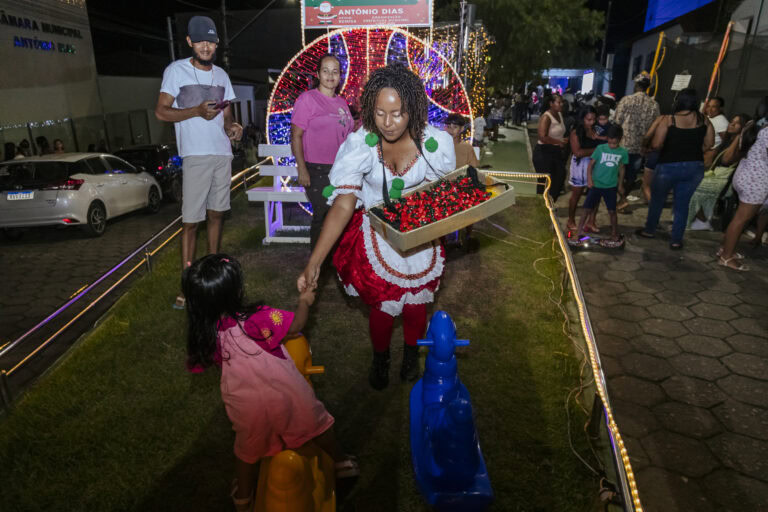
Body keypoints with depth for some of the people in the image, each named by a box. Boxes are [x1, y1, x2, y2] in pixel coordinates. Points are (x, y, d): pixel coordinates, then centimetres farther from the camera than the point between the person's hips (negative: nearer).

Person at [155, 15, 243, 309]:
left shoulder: (221, 75, 14)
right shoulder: (176, 70, -1)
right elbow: (161, 111, -4)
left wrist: (232, 127, -6)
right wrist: (197, 111, -18)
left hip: (223, 154, 5)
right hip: (195, 155, -5)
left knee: (216, 214, 10)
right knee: (190, 221, -6)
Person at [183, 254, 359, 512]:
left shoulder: (204, 335, -11)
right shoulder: (256, 319, -24)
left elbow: (195, 365, 7)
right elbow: (296, 326, -12)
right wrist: (304, 301, 6)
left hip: (247, 407, 3)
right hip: (286, 396, -2)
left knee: (247, 449, 29)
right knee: (315, 422, 25)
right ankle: (341, 462, 46)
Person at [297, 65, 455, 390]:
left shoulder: (435, 142, -21)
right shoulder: (360, 144, -26)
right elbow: (342, 205, -32)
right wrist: (313, 263, -40)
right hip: (376, 238, -1)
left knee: (415, 302, 18)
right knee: (381, 305, 13)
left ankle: (411, 354, 51)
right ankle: (380, 359, 47)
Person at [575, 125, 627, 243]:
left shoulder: (623, 152, -1)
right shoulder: (600, 148, -7)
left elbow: (622, 169, 9)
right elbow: (591, 164, -3)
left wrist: (620, 185, 14)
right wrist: (589, 179, -12)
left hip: (611, 186, 1)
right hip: (596, 184, -1)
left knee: (612, 211, 6)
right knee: (587, 209, 1)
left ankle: (614, 233, 22)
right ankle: (579, 232, 11)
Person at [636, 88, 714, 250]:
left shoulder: (668, 120, -11)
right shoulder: (704, 120, 1)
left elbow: (656, 145, -17)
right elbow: (708, 145, 3)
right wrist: (691, 150, 16)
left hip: (669, 166, -3)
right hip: (695, 167, 3)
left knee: (657, 199, 17)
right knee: (682, 204, 11)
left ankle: (649, 230, 31)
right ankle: (676, 240, 16)